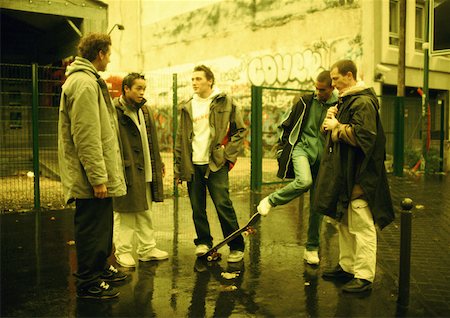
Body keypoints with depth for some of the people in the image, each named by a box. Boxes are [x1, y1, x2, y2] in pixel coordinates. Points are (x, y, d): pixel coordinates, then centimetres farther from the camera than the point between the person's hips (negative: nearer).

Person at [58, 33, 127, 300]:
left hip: (99, 174, 11)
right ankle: (89, 283, 14)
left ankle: (101, 269, 37)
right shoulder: (84, 83, -17)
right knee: (93, 230, 1)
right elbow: (86, 137, -23)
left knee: (103, 227, 21)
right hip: (92, 178, -11)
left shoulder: (88, 81, 18)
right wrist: (98, 177, -22)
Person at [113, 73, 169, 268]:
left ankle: (147, 249, 25)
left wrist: (157, 163, 18)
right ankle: (123, 252, 14)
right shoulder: (114, 110, -10)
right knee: (124, 213, 1)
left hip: (145, 171, 8)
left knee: (145, 212, 15)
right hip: (125, 171, -8)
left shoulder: (145, 110, 15)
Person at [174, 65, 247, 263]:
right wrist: (178, 168, 8)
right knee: (197, 208, 8)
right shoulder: (188, 107, 12)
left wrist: (229, 154, -5)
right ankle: (203, 242, 25)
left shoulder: (225, 102, 2)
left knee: (223, 205, -8)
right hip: (193, 165, 4)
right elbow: (180, 140, 13)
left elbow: (240, 130, 4)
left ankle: (237, 246, 5)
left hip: (216, 164, -4)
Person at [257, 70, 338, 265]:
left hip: (323, 156, 2)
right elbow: (286, 125, 10)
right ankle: (270, 201, -9)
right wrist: (282, 148, 9)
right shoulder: (304, 102, 1)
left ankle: (312, 249, 19)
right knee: (304, 181, -35)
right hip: (302, 147, -2)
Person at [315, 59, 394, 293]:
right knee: (344, 224, 17)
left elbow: (362, 136, -25)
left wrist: (337, 127, -13)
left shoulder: (363, 103, -15)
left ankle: (364, 276, 3)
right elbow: (336, 132, 24)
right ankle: (347, 266, 29)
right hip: (343, 173, 10)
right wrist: (332, 118, 3)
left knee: (362, 227, -4)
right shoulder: (345, 100, 18)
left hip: (359, 177, -10)